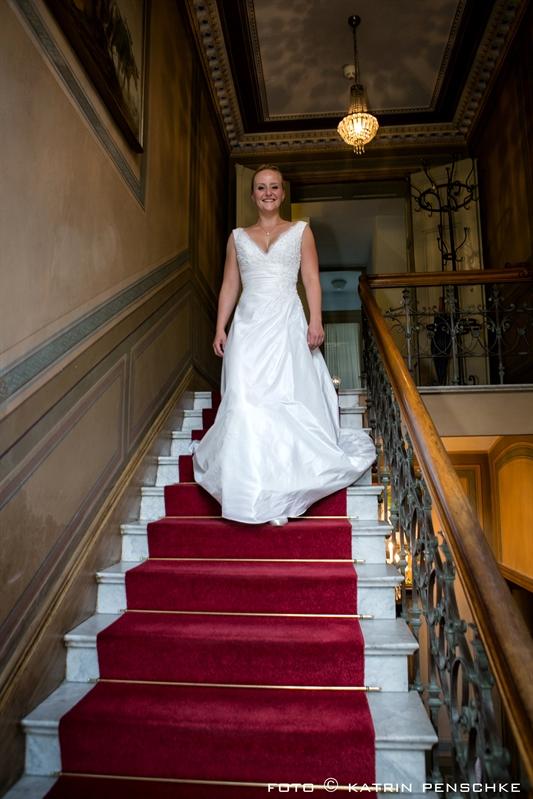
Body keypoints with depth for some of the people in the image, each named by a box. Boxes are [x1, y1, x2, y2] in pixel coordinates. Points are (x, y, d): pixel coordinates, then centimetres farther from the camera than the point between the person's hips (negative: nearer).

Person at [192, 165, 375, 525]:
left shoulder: (300, 231, 11)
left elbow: (312, 280, 4)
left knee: (288, 398, -5)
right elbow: (229, 286, 13)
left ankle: (284, 489, 6)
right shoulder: (238, 237, 16)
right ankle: (253, 485, 4)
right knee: (245, 399, -7)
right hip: (248, 325, 2)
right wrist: (220, 328, 5)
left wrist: (316, 321, -8)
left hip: (286, 324, -1)